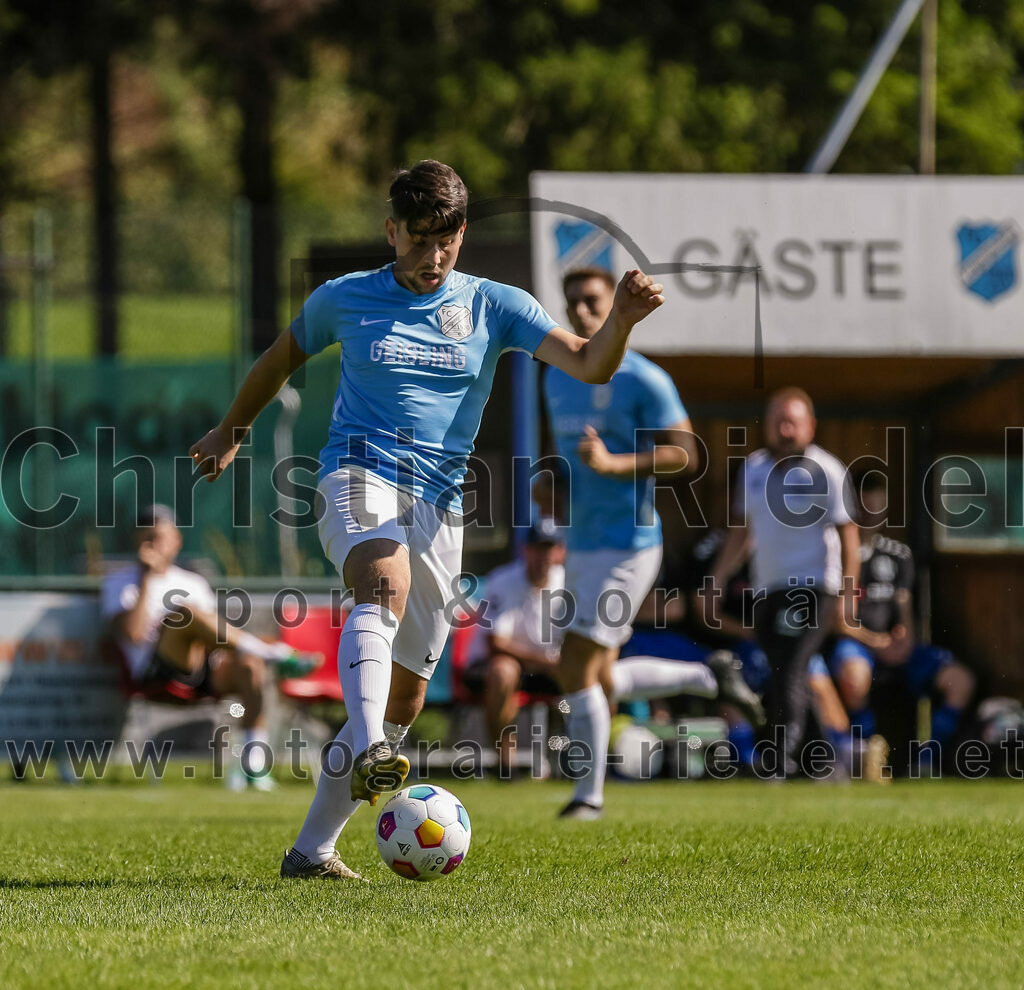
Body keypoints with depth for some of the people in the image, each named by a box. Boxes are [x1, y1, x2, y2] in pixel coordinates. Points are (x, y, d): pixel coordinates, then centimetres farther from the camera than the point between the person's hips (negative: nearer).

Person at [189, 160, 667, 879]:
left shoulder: (494, 307, 7)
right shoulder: (345, 299, 8)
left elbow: (590, 365, -4)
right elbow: (284, 357, 27)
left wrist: (622, 320, -25)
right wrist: (233, 431, 38)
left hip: (439, 508, 3)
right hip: (360, 476, -3)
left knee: (405, 696, 4)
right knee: (385, 589, -37)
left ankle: (313, 848, 14)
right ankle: (369, 757, -58)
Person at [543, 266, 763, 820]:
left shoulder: (644, 380, -11)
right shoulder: (558, 378, 12)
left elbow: (683, 455, -14)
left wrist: (612, 465, -26)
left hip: (628, 545, -8)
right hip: (582, 545, 8)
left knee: (575, 669, -13)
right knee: (602, 681, 11)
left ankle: (588, 794, -1)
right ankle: (707, 679, 32)